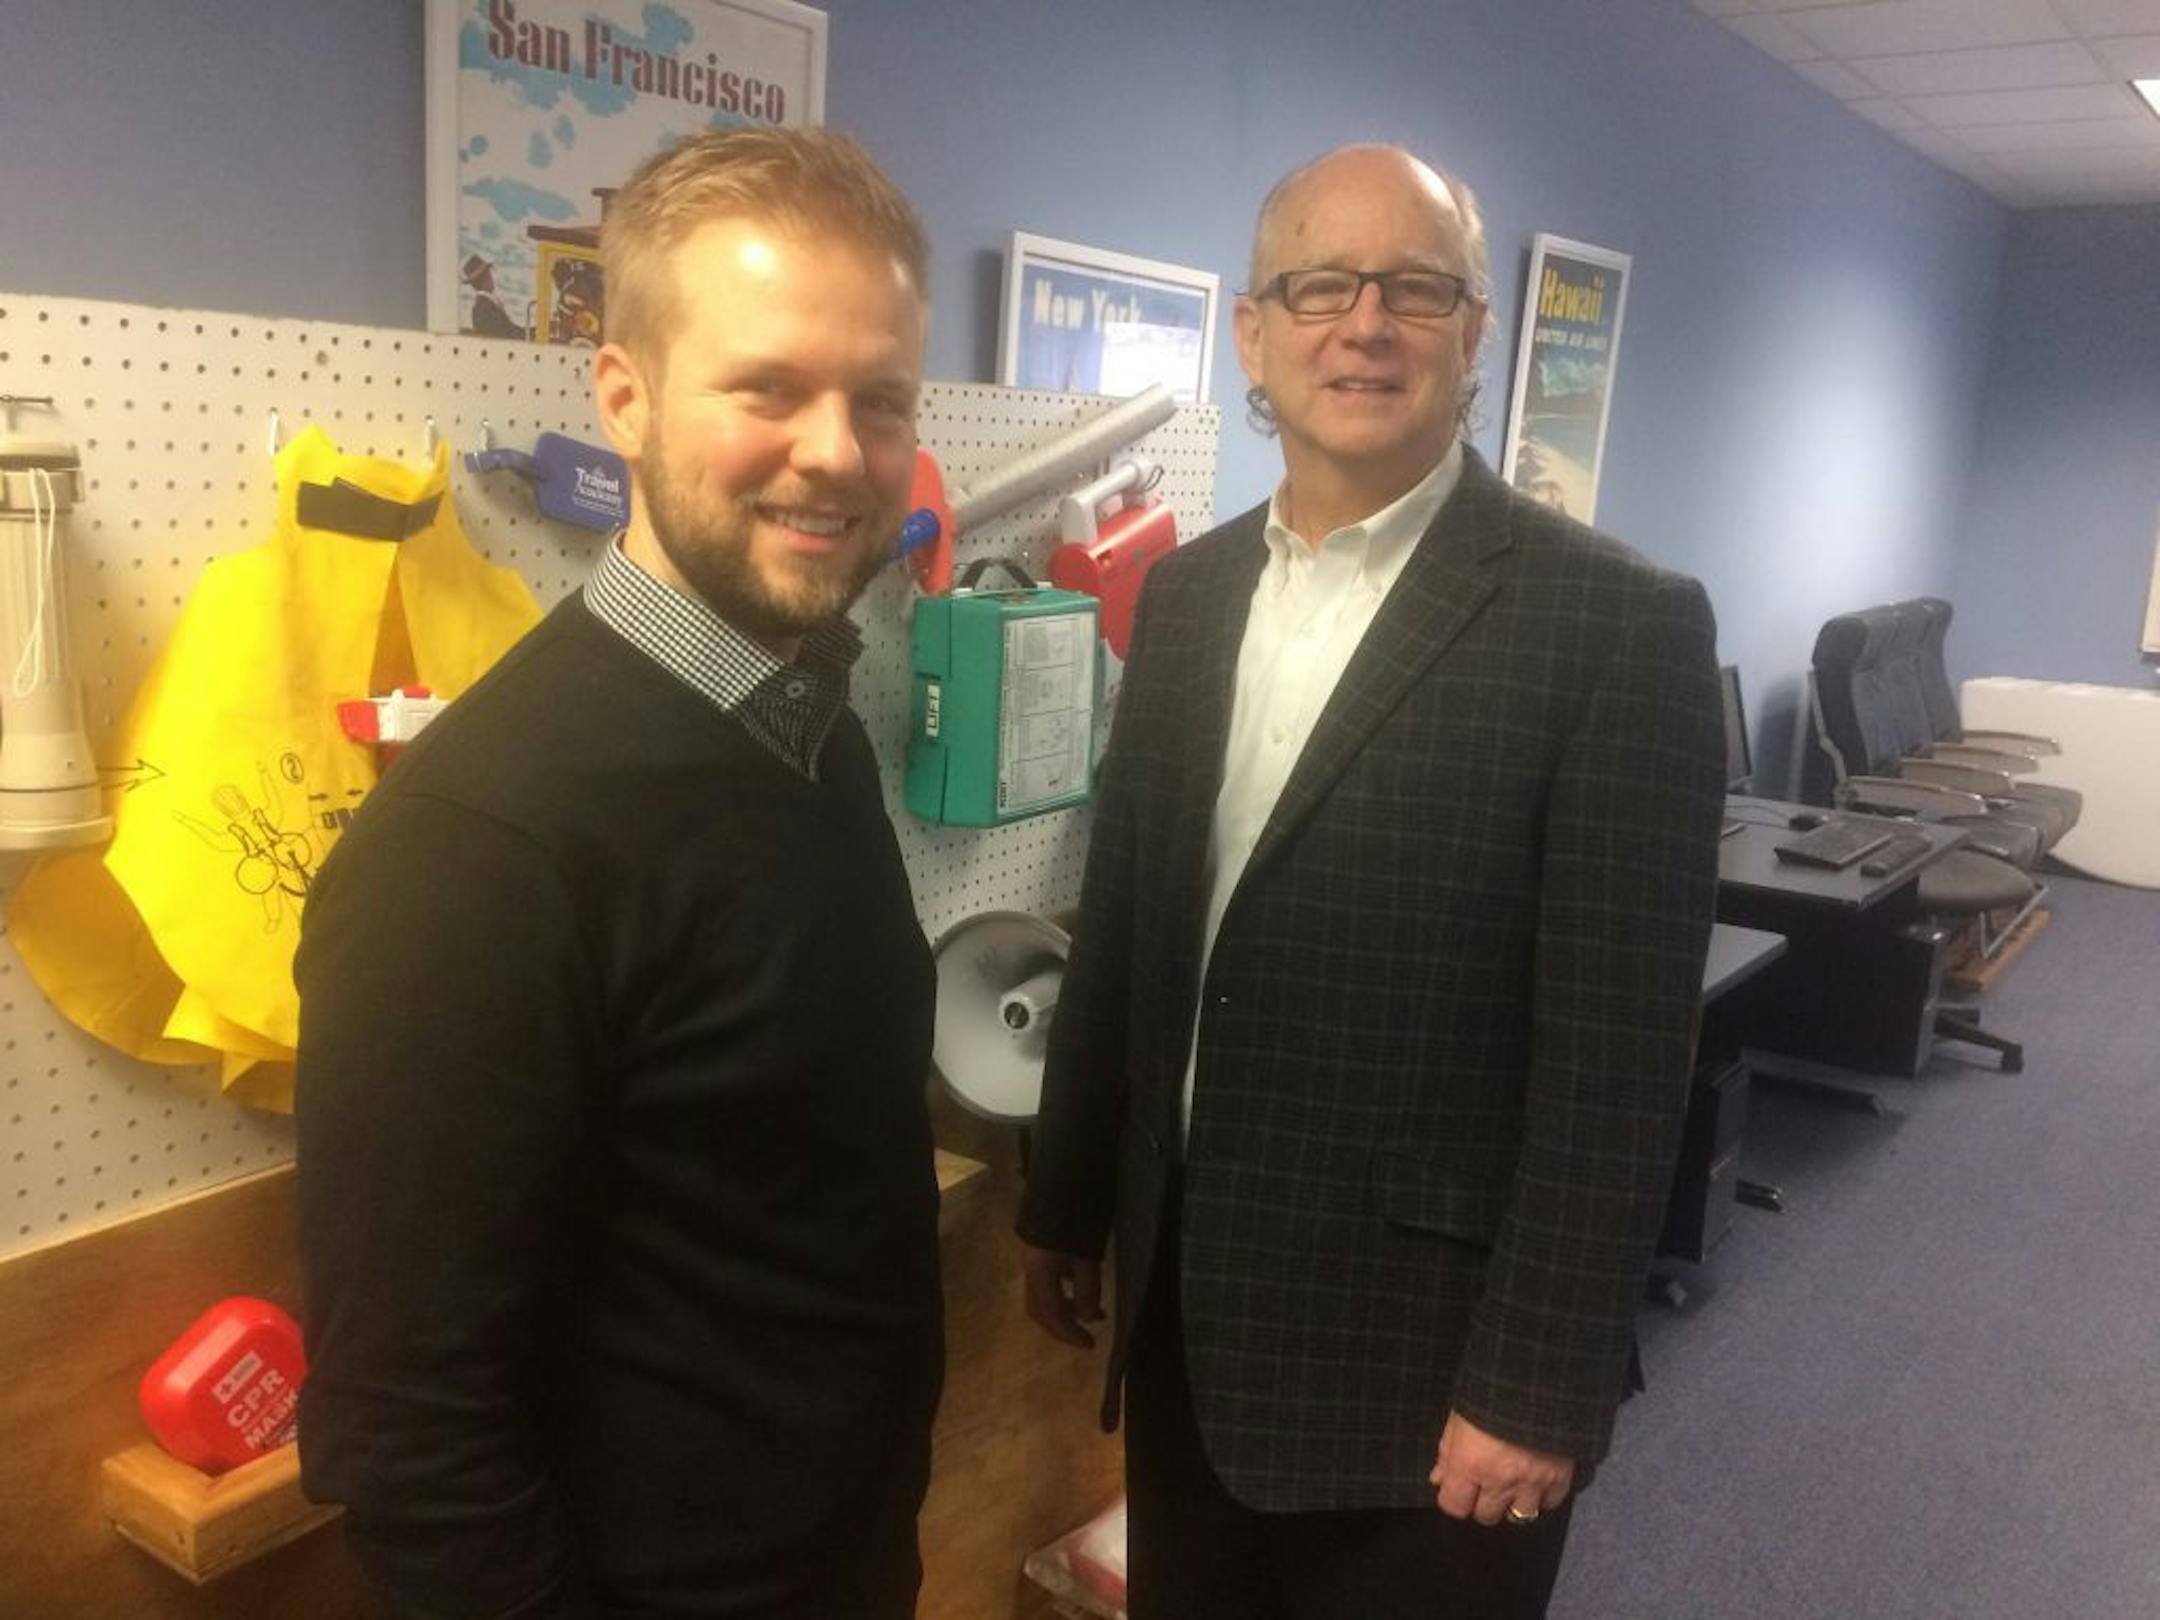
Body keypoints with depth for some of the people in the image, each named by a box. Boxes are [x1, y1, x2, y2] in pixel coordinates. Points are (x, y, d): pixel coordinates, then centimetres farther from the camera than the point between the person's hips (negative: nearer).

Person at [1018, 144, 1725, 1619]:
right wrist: (1067, 1206, 13)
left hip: (1425, 1358, -5)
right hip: (1182, 1320, 6)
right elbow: (1117, 932, 9)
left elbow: (1615, 1061, -14)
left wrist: (1538, 1386, -13)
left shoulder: (1617, 626, -14)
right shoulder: (1185, 596, 4)